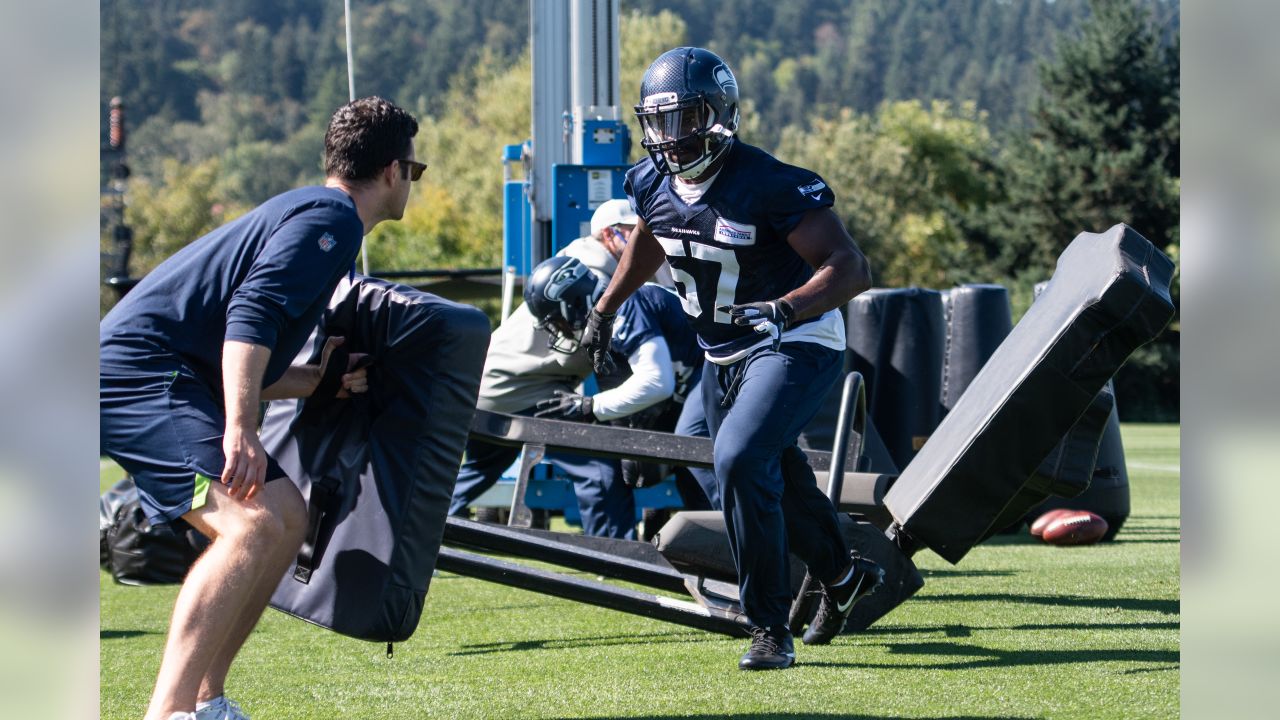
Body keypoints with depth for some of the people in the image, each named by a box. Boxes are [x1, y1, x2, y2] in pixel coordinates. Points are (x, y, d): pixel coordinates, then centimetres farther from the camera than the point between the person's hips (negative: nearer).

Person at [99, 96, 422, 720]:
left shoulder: (305, 212, 27)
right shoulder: (331, 217, -6)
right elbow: (252, 313, -23)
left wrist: (317, 380, 13)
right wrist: (239, 429, -32)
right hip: (137, 370, -11)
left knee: (287, 517, 16)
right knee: (253, 522, -26)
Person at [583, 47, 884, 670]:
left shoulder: (768, 185, -27)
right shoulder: (652, 182, -5)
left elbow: (852, 267, -29)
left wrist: (787, 308, -44)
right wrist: (605, 307, 21)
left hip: (793, 345, -8)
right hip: (724, 354, 8)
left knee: (742, 462, -26)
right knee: (771, 478, 20)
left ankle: (770, 629, -14)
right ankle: (842, 574, 49)